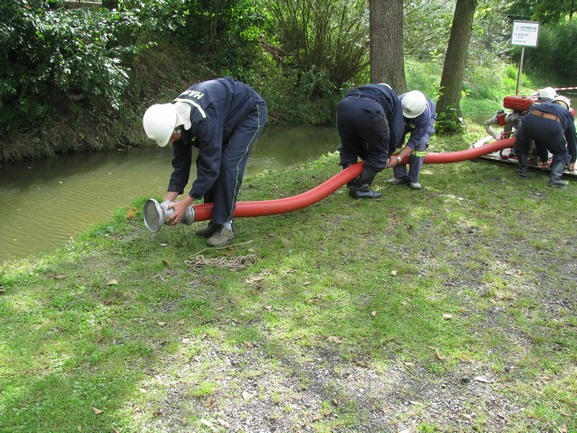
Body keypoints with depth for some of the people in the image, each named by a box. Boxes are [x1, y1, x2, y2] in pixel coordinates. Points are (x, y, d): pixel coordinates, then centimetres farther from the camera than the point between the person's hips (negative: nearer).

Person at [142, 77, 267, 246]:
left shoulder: (204, 120, -41)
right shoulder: (174, 115, -14)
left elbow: (210, 166, -34)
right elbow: (180, 162, -7)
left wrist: (185, 203, -30)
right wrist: (168, 201, -11)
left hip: (250, 111, -8)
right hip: (228, 116, 8)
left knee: (229, 164, -21)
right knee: (204, 162, 0)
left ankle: (225, 225, -12)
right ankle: (215, 221, 10)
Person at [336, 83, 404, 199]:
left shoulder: (363, 90, 45)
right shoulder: (392, 96, 35)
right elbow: (396, 131, 26)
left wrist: (365, 156, 44)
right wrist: (386, 156, 37)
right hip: (370, 110, -4)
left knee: (348, 149, 28)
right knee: (378, 154, 17)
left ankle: (352, 185, 26)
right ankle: (361, 189, 17)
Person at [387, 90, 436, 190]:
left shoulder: (425, 116, -44)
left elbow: (414, 141, -36)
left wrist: (398, 158, -42)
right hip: (403, 121, 3)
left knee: (420, 143, -25)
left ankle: (413, 179, -11)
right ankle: (400, 176, -7)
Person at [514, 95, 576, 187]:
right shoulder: (567, 114, 38)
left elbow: (539, 141, 50)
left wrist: (544, 159, 59)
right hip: (553, 126, -2)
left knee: (521, 145, 35)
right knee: (562, 154, 24)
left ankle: (523, 169, 33)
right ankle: (555, 178, 7)